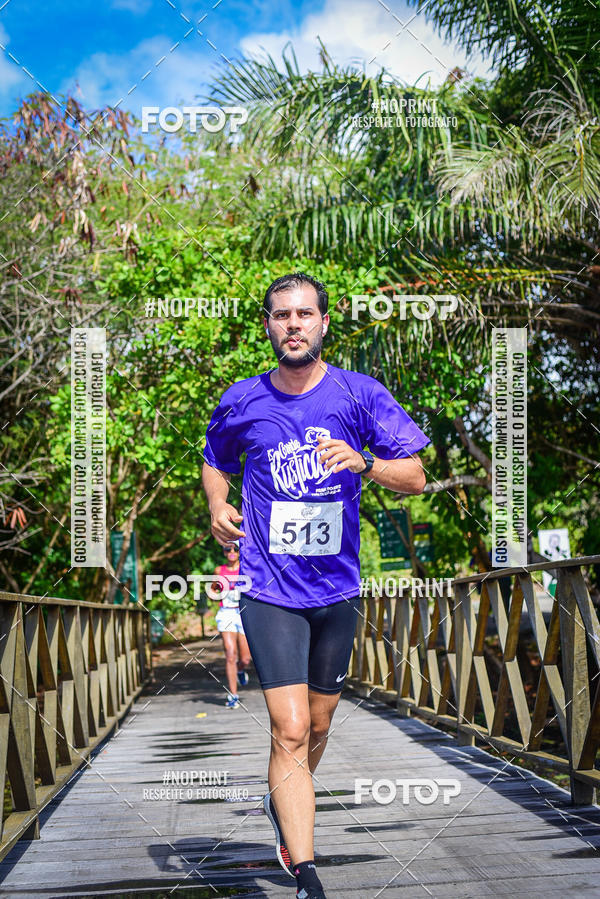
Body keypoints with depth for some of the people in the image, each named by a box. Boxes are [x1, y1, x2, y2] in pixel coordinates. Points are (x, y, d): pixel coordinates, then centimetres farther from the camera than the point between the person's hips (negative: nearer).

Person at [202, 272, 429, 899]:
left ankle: (283, 805, 45)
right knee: (290, 730, -13)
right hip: (270, 588, -2)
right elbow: (215, 460, 21)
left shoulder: (360, 394, -2)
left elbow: (415, 477, -5)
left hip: (337, 587, 2)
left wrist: (363, 462, -24)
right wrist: (218, 504, 1)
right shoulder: (241, 403, 1)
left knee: (317, 724, 16)